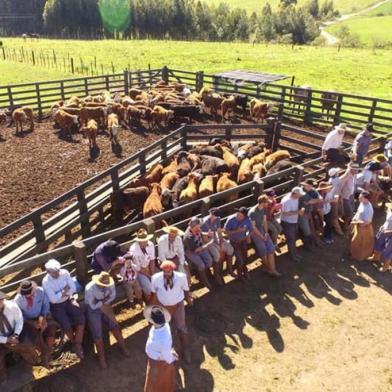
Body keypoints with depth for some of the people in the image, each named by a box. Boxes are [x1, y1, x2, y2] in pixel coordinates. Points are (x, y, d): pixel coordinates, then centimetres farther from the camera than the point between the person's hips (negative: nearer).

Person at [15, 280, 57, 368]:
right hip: (28, 321, -1)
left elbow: (46, 304, -3)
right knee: (35, 337, -23)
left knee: (52, 328, -23)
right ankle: (45, 354, 4)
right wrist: (32, 323, -18)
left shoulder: (40, 291, -18)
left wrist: (43, 316, -16)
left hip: (41, 316, 1)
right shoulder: (18, 299, -19)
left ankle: (47, 352, -1)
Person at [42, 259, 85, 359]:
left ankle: (78, 345, -3)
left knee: (81, 319, -17)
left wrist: (62, 293, -18)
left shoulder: (65, 273, -10)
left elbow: (73, 288, -8)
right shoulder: (46, 282, -20)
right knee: (66, 325, -21)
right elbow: (53, 299, -23)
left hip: (68, 300, 3)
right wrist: (65, 290, -18)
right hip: (56, 306, -3)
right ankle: (74, 342, 10)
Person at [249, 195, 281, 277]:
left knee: (271, 248, -8)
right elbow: (253, 227, -18)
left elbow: (264, 221, 8)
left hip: (262, 230, 6)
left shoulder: (263, 209, 2)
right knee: (263, 249, -15)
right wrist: (261, 236, -15)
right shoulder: (252, 212, -21)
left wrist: (266, 232, -4)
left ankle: (272, 270, -5)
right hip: (255, 232, -6)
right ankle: (268, 268, 8)